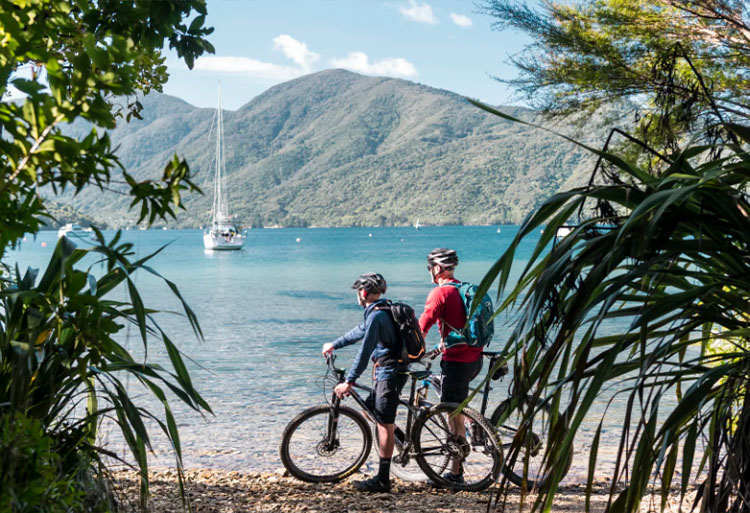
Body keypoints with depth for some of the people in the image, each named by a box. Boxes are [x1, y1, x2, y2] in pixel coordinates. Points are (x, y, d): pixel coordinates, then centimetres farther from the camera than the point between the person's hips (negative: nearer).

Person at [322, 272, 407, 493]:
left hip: (390, 373, -10)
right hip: (389, 371, 10)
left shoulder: (376, 316, -19)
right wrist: (334, 345, 36)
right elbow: (360, 331, 28)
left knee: (384, 424, -6)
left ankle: (382, 479, -1)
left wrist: (349, 381, -21)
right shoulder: (381, 311, 13)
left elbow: (364, 351, -22)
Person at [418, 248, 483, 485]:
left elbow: (422, 327, -17)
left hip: (457, 361, -8)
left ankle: (456, 473, 6)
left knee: (455, 416, 0)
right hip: (475, 359, 8)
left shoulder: (440, 292, -13)